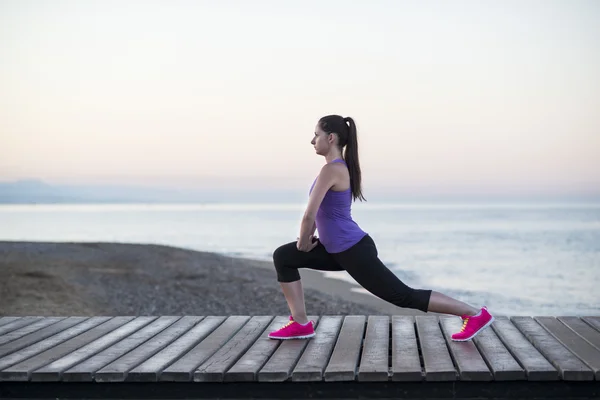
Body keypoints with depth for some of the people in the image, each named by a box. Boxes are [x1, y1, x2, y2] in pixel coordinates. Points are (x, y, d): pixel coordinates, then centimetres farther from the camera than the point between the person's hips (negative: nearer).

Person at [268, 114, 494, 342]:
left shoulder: (331, 170, -20)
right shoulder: (339, 167, 11)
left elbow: (310, 214, -23)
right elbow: (319, 211, 25)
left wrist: (302, 242, -5)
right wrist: (308, 238, 15)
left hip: (354, 251, -10)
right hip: (341, 250, 10)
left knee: (404, 297, -4)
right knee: (283, 257, 8)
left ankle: (475, 314, 5)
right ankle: (301, 324, 8)